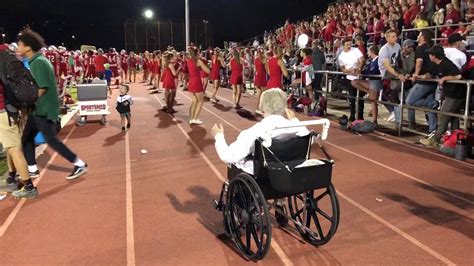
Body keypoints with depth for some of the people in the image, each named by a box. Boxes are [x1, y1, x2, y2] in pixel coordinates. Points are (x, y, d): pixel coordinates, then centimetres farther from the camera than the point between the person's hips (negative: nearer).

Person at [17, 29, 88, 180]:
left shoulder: (38, 62, -18)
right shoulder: (36, 61, 12)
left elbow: (42, 88, -23)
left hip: (44, 109, -10)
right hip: (38, 109, 10)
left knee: (51, 140, -3)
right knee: (26, 137, 15)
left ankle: (80, 165, 5)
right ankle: (32, 170, 25)